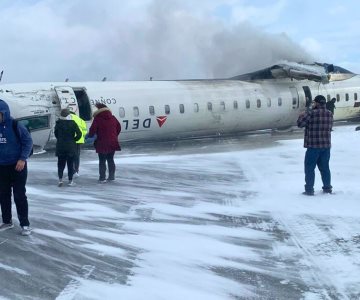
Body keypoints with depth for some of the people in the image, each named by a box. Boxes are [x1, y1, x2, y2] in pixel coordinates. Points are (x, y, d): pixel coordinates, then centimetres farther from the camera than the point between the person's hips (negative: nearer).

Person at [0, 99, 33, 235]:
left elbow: (28, 141, -10)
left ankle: (25, 224, 7)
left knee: (19, 195, -2)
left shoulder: (16, 125, -14)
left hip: (17, 166, -5)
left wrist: (22, 159, -18)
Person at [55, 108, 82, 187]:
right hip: (71, 147, -1)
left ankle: (60, 179, -2)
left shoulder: (58, 123, -4)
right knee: (70, 164, 6)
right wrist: (73, 139, 3)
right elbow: (79, 134, -11)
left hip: (60, 147, 1)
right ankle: (70, 181, 8)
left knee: (60, 163, 11)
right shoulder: (72, 123, -8)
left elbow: (56, 134, 5)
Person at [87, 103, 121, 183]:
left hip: (102, 144, -5)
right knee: (110, 160, 16)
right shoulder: (113, 118, 7)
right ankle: (112, 176, 19)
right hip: (113, 143, 5)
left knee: (102, 161, 3)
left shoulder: (97, 119, -11)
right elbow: (119, 128, 15)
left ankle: (102, 178, 3)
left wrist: (90, 135, 6)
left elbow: (92, 129, -14)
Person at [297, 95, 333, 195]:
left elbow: (300, 123, -10)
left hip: (313, 146, -6)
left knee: (309, 168, 3)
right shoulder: (329, 114, 6)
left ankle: (309, 190, 3)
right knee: (325, 167, 16)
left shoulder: (311, 113, -15)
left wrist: (302, 115, 9)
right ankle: (327, 188, 22)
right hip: (326, 145, 6)